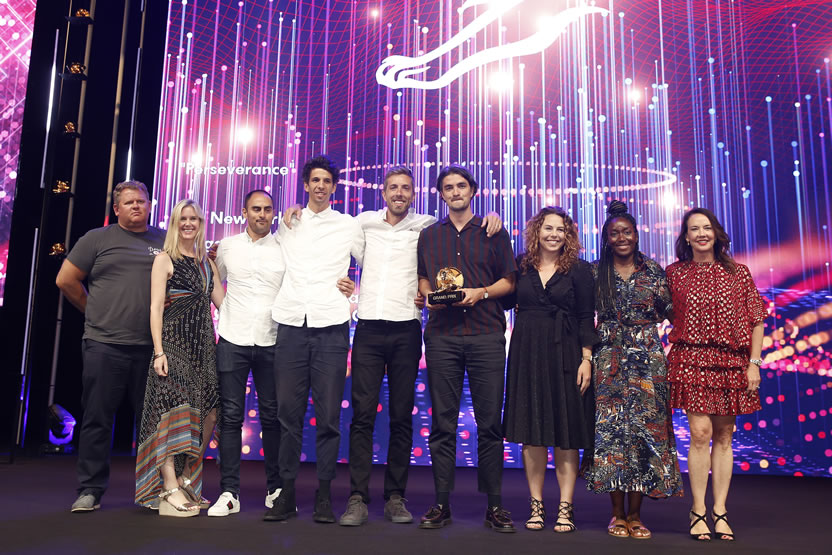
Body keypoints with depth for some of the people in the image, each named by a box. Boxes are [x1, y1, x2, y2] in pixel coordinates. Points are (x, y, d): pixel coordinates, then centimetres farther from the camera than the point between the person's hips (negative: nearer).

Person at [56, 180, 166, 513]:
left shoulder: (164, 242, 11)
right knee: (97, 420, 3)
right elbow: (65, 280, 7)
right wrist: (96, 314, 9)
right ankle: (90, 491, 14)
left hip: (150, 347, 2)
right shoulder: (97, 239, 6)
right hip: (105, 346, -1)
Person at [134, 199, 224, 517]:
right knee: (173, 410, -11)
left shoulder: (207, 263, 18)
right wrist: (158, 351, -12)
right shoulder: (165, 260, 2)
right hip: (174, 343, -5)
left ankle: (187, 482, 14)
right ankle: (170, 491, -9)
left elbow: (222, 300, 11)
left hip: (203, 345, 6)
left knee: (208, 413, 2)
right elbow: (155, 307, -5)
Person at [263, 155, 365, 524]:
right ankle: (286, 492, 9)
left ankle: (324, 495, 6)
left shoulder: (349, 226, 11)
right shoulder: (287, 224, 16)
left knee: (328, 414, -2)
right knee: (288, 412, 1)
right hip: (291, 324, 2)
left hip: (331, 326, -1)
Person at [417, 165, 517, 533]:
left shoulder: (493, 233, 11)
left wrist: (481, 292, -7)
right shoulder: (429, 235, 17)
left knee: (489, 422, -1)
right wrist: (429, 294, 0)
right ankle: (441, 504, 9)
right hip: (441, 334, 2)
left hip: (486, 334, -1)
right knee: (442, 422, 2)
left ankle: (494, 505, 8)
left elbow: (509, 281, 9)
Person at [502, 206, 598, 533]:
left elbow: (586, 318, 2)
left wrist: (586, 358, -8)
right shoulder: (521, 267, 8)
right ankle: (536, 505, 14)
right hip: (527, 353, 2)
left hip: (565, 355, -1)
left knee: (566, 432, 1)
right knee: (531, 431, 5)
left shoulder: (579, 270, 4)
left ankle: (565, 509, 9)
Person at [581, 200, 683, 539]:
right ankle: (617, 513, 8)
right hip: (609, 361, -1)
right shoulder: (595, 272, 5)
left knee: (645, 429, -1)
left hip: (647, 360, 1)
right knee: (611, 430, -4)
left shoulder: (653, 270, 8)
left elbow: (669, 311, 12)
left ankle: (635, 514, 9)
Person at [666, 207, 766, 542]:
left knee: (724, 437, 6)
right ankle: (698, 512, 2)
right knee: (700, 433, -8)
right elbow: (668, 314, 14)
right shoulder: (674, 273, 5)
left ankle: (720, 512, 15)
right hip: (691, 360, -2)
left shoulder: (738, 272, 6)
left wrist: (754, 363, 0)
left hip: (731, 362, 2)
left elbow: (756, 320, 6)